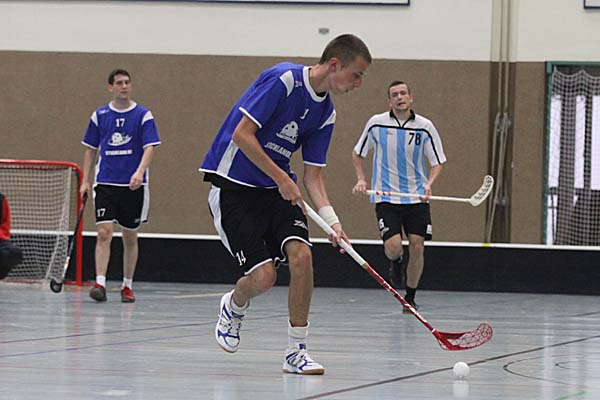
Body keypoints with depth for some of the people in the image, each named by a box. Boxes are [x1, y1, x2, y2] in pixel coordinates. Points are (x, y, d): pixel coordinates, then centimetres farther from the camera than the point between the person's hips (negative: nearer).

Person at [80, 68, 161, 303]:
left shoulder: (143, 115, -1)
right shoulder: (100, 115, 7)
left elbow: (150, 147, -9)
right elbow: (91, 149, 14)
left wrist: (140, 172, -25)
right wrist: (85, 180, 8)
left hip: (133, 186, -1)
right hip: (105, 184, 1)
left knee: (130, 238, 7)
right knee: (104, 233, -13)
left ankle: (127, 286, 18)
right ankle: (100, 284, -17)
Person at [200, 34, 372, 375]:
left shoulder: (326, 113, 5)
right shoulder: (283, 79, -18)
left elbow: (313, 176, 7)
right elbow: (242, 134, -21)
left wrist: (332, 220, -9)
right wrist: (282, 178, -19)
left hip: (278, 191, 7)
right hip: (233, 186, -7)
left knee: (301, 254, -17)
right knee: (263, 275, -15)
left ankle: (297, 351, -6)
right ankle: (234, 308, 22)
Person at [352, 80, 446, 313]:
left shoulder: (425, 127, -3)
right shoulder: (376, 124, -2)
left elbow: (437, 162, 3)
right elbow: (357, 154, 12)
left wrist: (429, 185, -16)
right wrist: (361, 179, -3)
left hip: (416, 197, 1)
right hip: (386, 196, -1)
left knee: (417, 247, -5)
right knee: (393, 247, -16)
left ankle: (410, 298, 14)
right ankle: (396, 264, 22)